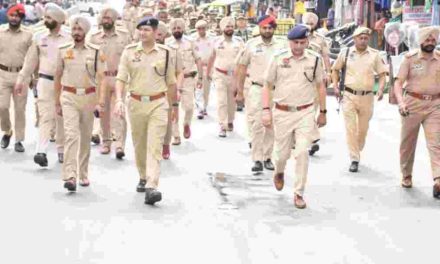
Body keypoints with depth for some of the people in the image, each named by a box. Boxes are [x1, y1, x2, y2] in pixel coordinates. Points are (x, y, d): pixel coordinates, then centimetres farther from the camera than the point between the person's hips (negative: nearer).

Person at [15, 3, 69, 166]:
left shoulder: (68, 40, 1)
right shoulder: (39, 39, 8)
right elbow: (30, 61, 12)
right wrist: (21, 80, 11)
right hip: (45, 81, 1)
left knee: (62, 117, 9)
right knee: (46, 116, -8)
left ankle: (61, 150, 21)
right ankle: (41, 152, -16)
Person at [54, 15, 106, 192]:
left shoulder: (95, 52, 0)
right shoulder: (63, 51, 3)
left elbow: (100, 78, -3)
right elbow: (58, 76, 10)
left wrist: (100, 102, -13)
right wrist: (57, 102, 10)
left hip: (89, 96, 1)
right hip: (69, 97, -1)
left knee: (85, 137, 11)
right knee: (71, 135, -15)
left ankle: (83, 175, 25)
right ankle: (70, 177, -20)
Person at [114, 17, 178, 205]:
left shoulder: (166, 53, 1)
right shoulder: (129, 51, 2)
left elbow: (171, 82, 10)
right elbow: (121, 78, -1)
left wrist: (174, 105, 15)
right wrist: (119, 100, -16)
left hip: (158, 104, -2)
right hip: (136, 103, 2)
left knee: (155, 146, -12)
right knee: (139, 145, 14)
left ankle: (152, 187, -19)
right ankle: (143, 177, 36)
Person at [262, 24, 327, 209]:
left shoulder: (314, 59, 1)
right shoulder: (278, 59, -2)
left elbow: (320, 86, 10)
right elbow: (267, 85, 3)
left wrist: (323, 112, 11)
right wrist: (266, 110, -5)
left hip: (305, 112, 0)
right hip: (282, 113, 0)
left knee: (302, 153, -8)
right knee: (282, 152, 11)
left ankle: (299, 193, 4)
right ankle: (279, 172, 46)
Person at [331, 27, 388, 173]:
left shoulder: (374, 54, 2)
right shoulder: (345, 53, 2)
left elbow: (382, 73, 5)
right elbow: (335, 69, 13)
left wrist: (381, 88, -10)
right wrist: (335, 86, 1)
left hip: (367, 96, 1)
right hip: (349, 96, -1)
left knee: (363, 129, 13)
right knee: (350, 128, -7)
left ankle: (358, 150, 36)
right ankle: (354, 159, -4)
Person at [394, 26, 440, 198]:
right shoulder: (410, 58, -3)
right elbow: (398, 82, -9)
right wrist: (400, 102, -24)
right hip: (412, 102, -1)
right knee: (407, 142, 10)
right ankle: (406, 176, 28)